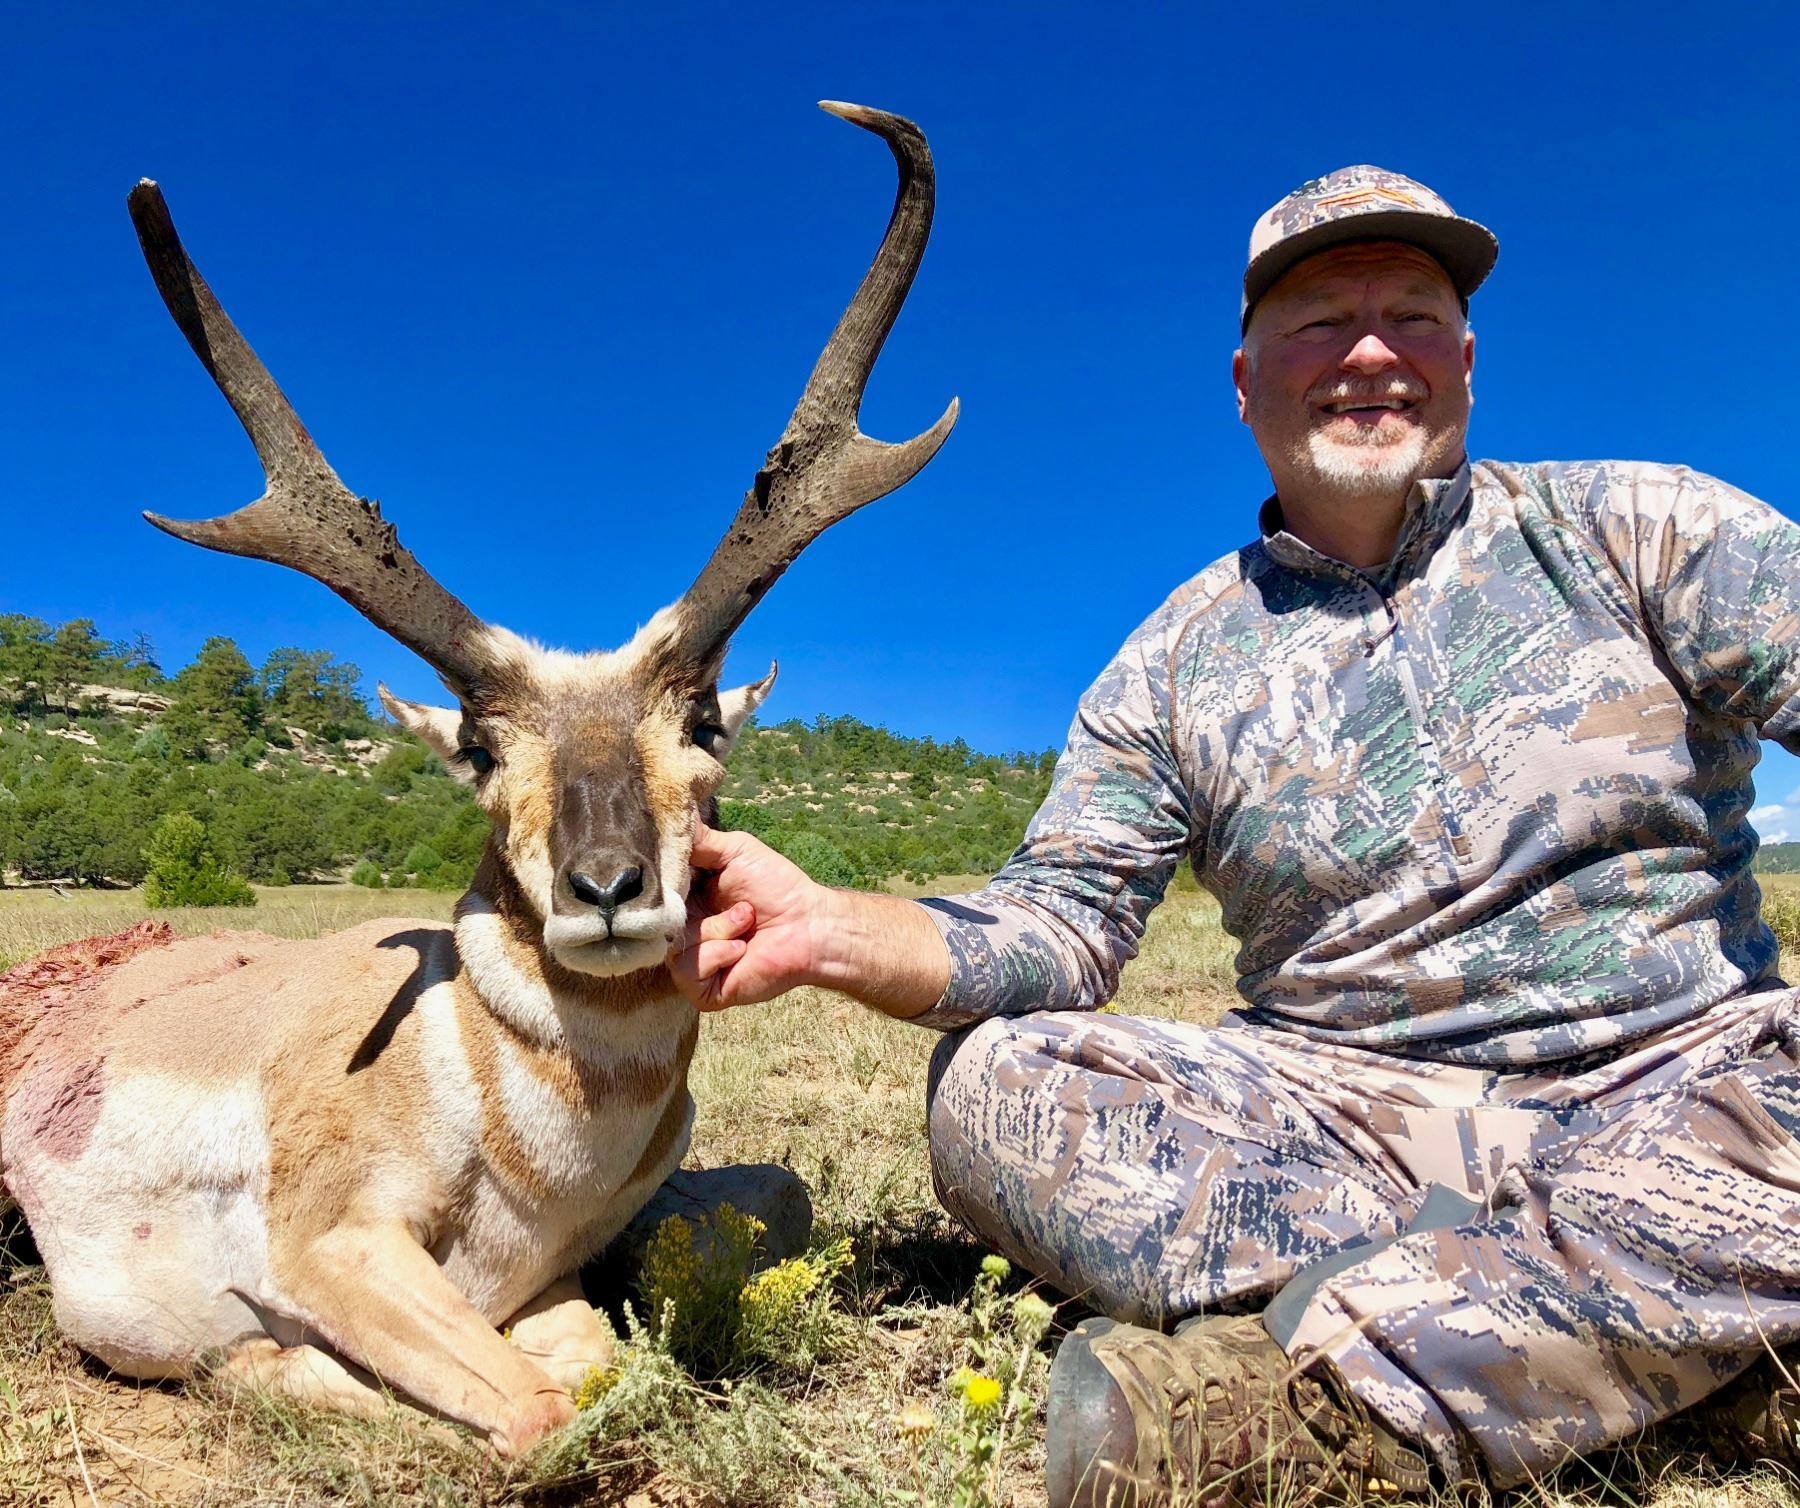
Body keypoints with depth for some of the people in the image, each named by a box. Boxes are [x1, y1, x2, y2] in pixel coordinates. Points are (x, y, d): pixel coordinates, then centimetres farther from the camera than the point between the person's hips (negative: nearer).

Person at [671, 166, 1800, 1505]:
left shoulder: (1630, 527, 4)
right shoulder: (1170, 674, 6)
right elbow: (1056, 928, -1)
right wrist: (838, 933, -22)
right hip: (1355, 1114, 2)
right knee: (994, 1082, -19)